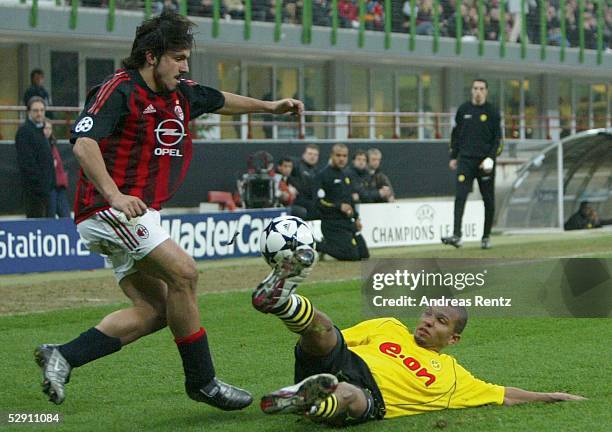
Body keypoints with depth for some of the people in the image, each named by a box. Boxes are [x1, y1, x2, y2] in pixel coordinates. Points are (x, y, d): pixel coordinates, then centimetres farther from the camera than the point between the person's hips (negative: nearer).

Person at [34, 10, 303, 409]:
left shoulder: (180, 95, 11)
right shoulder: (120, 91, -14)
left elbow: (219, 101, 32)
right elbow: (84, 143, -27)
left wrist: (269, 106, 34)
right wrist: (114, 194, -39)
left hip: (136, 214, 10)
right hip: (108, 211, -10)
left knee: (155, 310, 3)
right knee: (183, 272, -18)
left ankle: (62, 357, 3)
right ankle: (202, 381, -9)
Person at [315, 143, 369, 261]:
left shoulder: (345, 175, 18)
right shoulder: (323, 175, -10)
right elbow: (319, 202, -16)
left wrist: (356, 218, 21)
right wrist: (339, 206, -23)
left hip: (348, 222, 9)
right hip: (333, 223, -9)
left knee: (364, 254, 6)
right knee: (351, 255, -18)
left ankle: (327, 245, 15)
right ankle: (318, 246, -4)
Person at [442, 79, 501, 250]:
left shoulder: (492, 112, 2)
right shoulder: (463, 110, 9)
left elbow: (498, 139, 1)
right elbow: (456, 134, 16)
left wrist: (491, 158, -12)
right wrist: (453, 157, 12)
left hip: (485, 161, -1)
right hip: (466, 160, 1)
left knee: (488, 200, 5)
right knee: (460, 197, -13)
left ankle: (486, 237, 16)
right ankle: (457, 236, -20)